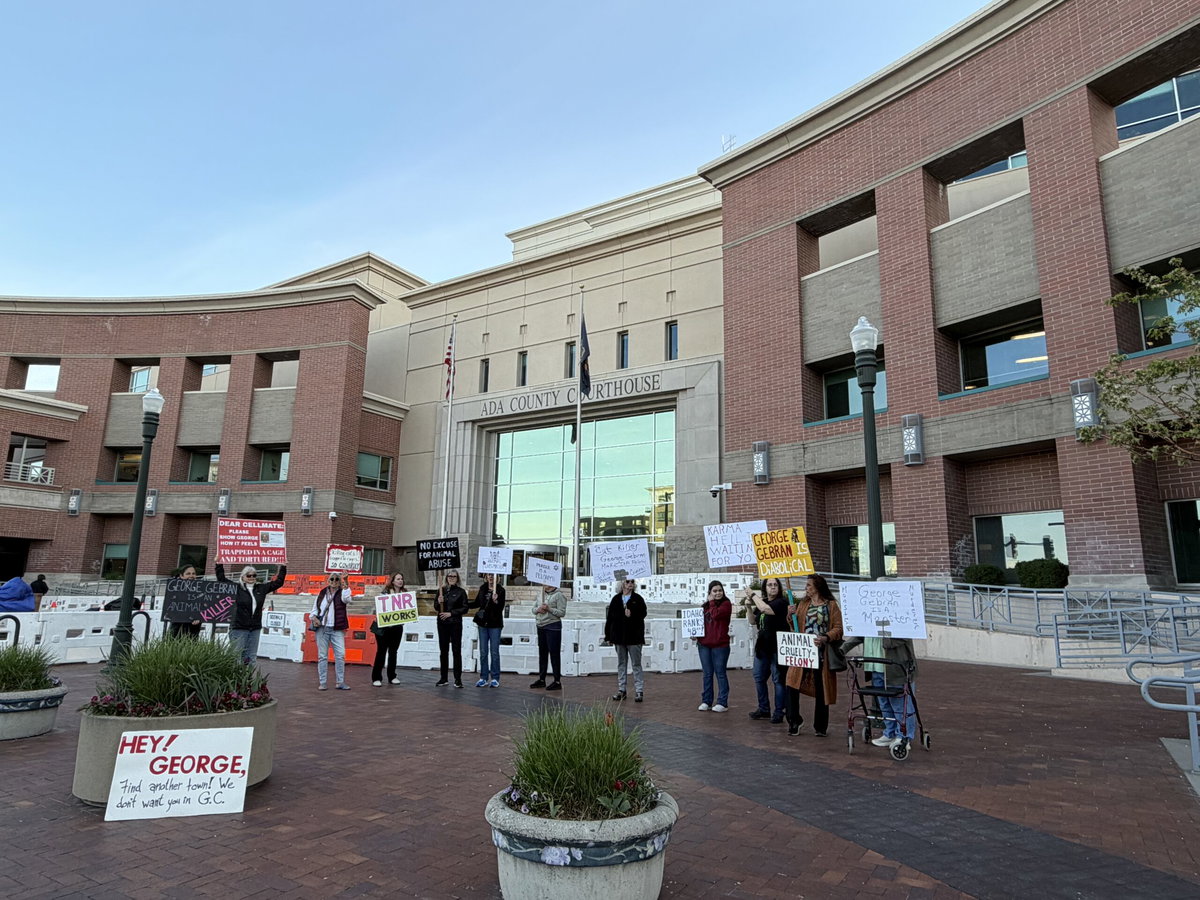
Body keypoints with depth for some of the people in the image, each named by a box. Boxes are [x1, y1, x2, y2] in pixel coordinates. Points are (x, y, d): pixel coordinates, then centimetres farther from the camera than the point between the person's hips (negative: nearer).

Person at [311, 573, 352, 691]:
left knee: (340, 655, -5)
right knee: (322, 656, 4)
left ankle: (340, 682, 2)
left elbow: (346, 599, -19)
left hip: (337, 629, -2)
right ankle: (322, 682, 10)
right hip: (322, 628, 2)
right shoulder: (322, 593, 12)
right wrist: (313, 616, -2)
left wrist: (345, 586, -27)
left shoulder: (342, 593, 4)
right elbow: (315, 608, 17)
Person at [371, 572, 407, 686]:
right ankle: (376, 678, 7)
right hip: (384, 627, -4)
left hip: (397, 627, 4)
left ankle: (392, 676, 21)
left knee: (393, 652, 11)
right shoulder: (385, 592, -6)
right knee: (381, 652, 1)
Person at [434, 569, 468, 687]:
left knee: (456, 651, -3)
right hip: (442, 623, 3)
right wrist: (438, 602, -12)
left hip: (455, 624, -3)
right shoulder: (441, 590, 8)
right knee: (443, 651, 9)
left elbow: (465, 608, -3)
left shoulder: (461, 592, 0)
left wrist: (451, 613, -11)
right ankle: (443, 678, 17)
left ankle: (458, 679, 0)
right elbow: (435, 608, 10)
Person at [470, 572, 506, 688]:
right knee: (483, 652, 8)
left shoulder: (500, 590, -8)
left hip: (495, 624, -5)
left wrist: (496, 601, -30)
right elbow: (477, 603, 19)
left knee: (494, 652, 1)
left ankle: (495, 678, 9)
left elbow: (501, 608, -13)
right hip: (483, 623, 5)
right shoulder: (482, 588, 7)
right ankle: (484, 678, 15)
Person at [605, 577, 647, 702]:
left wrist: (631, 614, -25)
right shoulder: (616, 599, 7)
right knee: (621, 664, 11)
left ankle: (639, 691, 3)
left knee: (636, 664, 0)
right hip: (619, 637, 3)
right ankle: (621, 689, 19)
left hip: (634, 637, -3)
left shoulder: (638, 599, 0)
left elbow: (643, 614, -8)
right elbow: (609, 617, 7)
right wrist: (608, 635, 4)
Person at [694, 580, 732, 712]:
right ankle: (706, 701, 18)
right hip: (704, 644, 5)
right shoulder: (706, 605, 14)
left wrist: (712, 602, -7)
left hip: (720, 645, -5)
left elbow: (715, 615, -20)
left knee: (720, 673, 1)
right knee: (707, 674, 11)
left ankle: (722, 702, 9)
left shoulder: (726, 604, -3)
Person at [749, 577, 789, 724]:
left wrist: (753, 595, -13)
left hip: (777, 647, -8)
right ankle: (764, 709, 27)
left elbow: (765, 609, -27)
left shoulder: (781, 602, -10)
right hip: (762, 645, 8)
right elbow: (753, 621, 18)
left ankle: (779, 712, 8)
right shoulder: (762, 602, 11)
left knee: (778, 680, -1)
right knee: (759, 678, 14)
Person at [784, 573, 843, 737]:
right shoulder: (803, 604, 13)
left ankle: (820, 726, 21)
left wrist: (826, 638, -24)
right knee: (792, 685, -8)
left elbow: (838, 629, -7)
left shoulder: (831, 605, 0)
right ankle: (794, 720, 9)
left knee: (821, 690, 7)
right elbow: (795, 627, 15)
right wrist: (791, 616, -4)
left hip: (822, 653, -3)